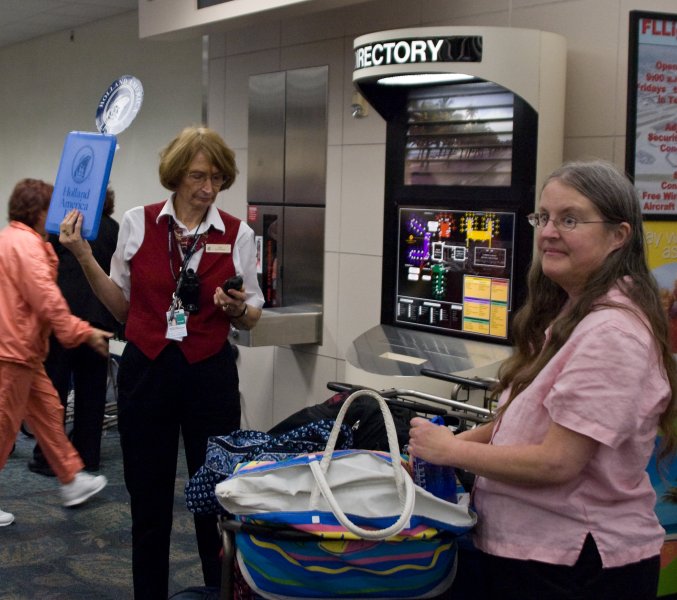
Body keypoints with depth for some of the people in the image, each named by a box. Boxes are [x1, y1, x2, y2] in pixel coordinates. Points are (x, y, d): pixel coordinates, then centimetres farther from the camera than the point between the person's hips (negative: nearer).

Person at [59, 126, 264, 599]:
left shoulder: (238, 234, -1)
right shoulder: (138, 223, 0)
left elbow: (251, 319, 8)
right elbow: (123, 307, 7)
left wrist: (237, 307, -14)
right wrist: (85, 258, -3)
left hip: (210, 374, -1)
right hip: (146, 370, 1)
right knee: (148, 498, 10)